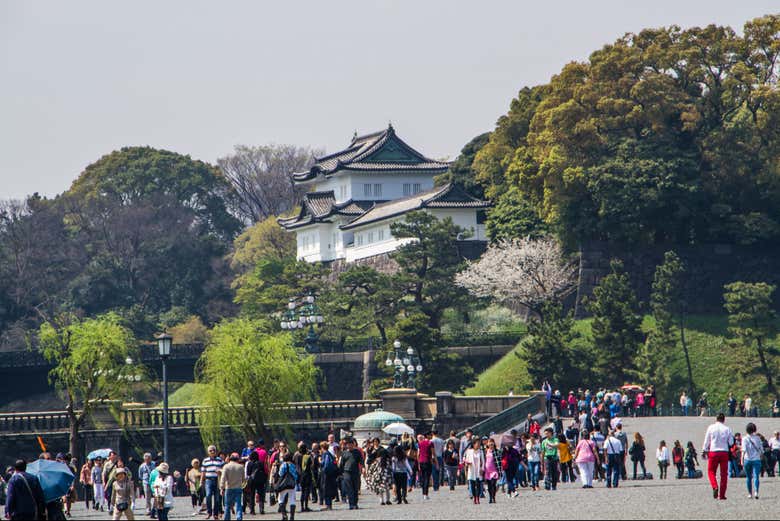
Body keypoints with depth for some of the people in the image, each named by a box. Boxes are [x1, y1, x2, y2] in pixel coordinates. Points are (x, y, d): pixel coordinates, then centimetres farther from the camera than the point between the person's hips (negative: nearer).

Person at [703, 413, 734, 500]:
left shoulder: (711, 428, -1)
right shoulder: (727, 429, 0)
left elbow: (706, 441, 3)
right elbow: (731, 443, 4)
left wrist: (705, 451, 13)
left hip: (713, 452, -1)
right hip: (724, 452, 1)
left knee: (711, 471, 11)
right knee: (724, 474, 6)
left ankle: (715, 487, -16)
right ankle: (722, 495, 4)